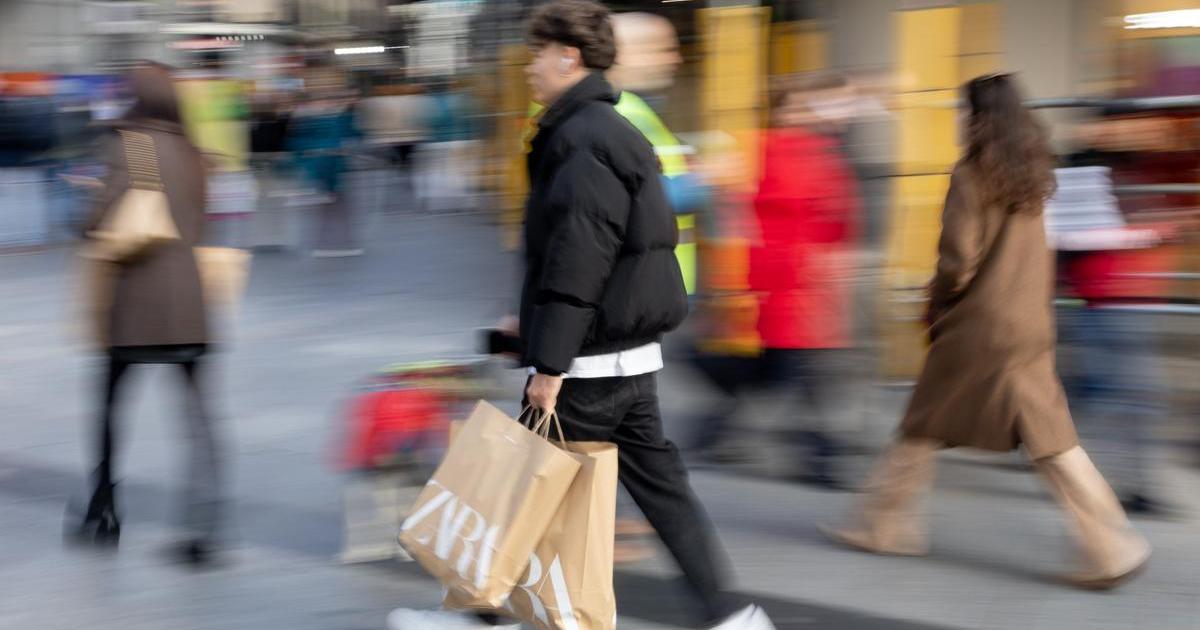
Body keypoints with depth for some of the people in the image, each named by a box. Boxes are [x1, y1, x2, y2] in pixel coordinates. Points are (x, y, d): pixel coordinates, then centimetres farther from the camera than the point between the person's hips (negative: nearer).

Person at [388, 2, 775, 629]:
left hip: (591, 364, -10)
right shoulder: (617, 131, 17)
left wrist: (550, 363, -22)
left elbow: (578, 263, -22)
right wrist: (534, 331, 25)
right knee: (659, 484, 11)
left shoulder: (584, 139, -16)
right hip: (631, 354, 10)